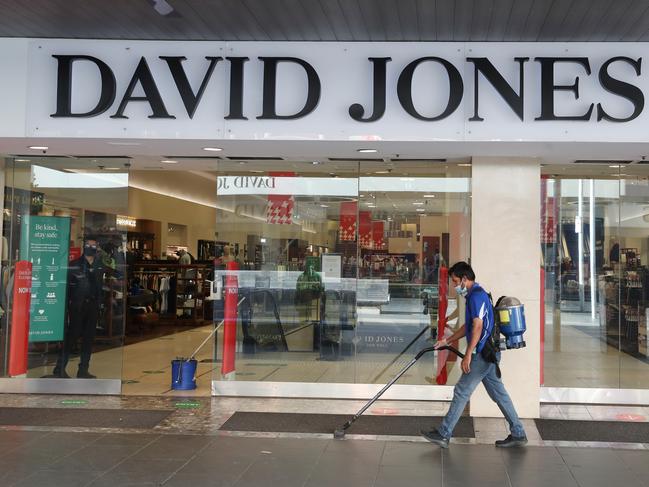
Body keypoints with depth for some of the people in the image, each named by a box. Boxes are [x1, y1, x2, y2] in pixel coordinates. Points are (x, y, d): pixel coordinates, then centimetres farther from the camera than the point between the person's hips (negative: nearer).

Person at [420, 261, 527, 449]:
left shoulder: (477, 295, -15)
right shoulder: (476, 295, 18)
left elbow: (478, 327, -22)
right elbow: (468, 326, 26)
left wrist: (468, 355, -22)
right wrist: (447, 340, 24)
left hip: (483, 355, -10)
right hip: (487, 354, 10)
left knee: (461, 392, -4)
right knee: (498, 393, 12)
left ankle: (443, 435, 2)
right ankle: (518, 434, 16)